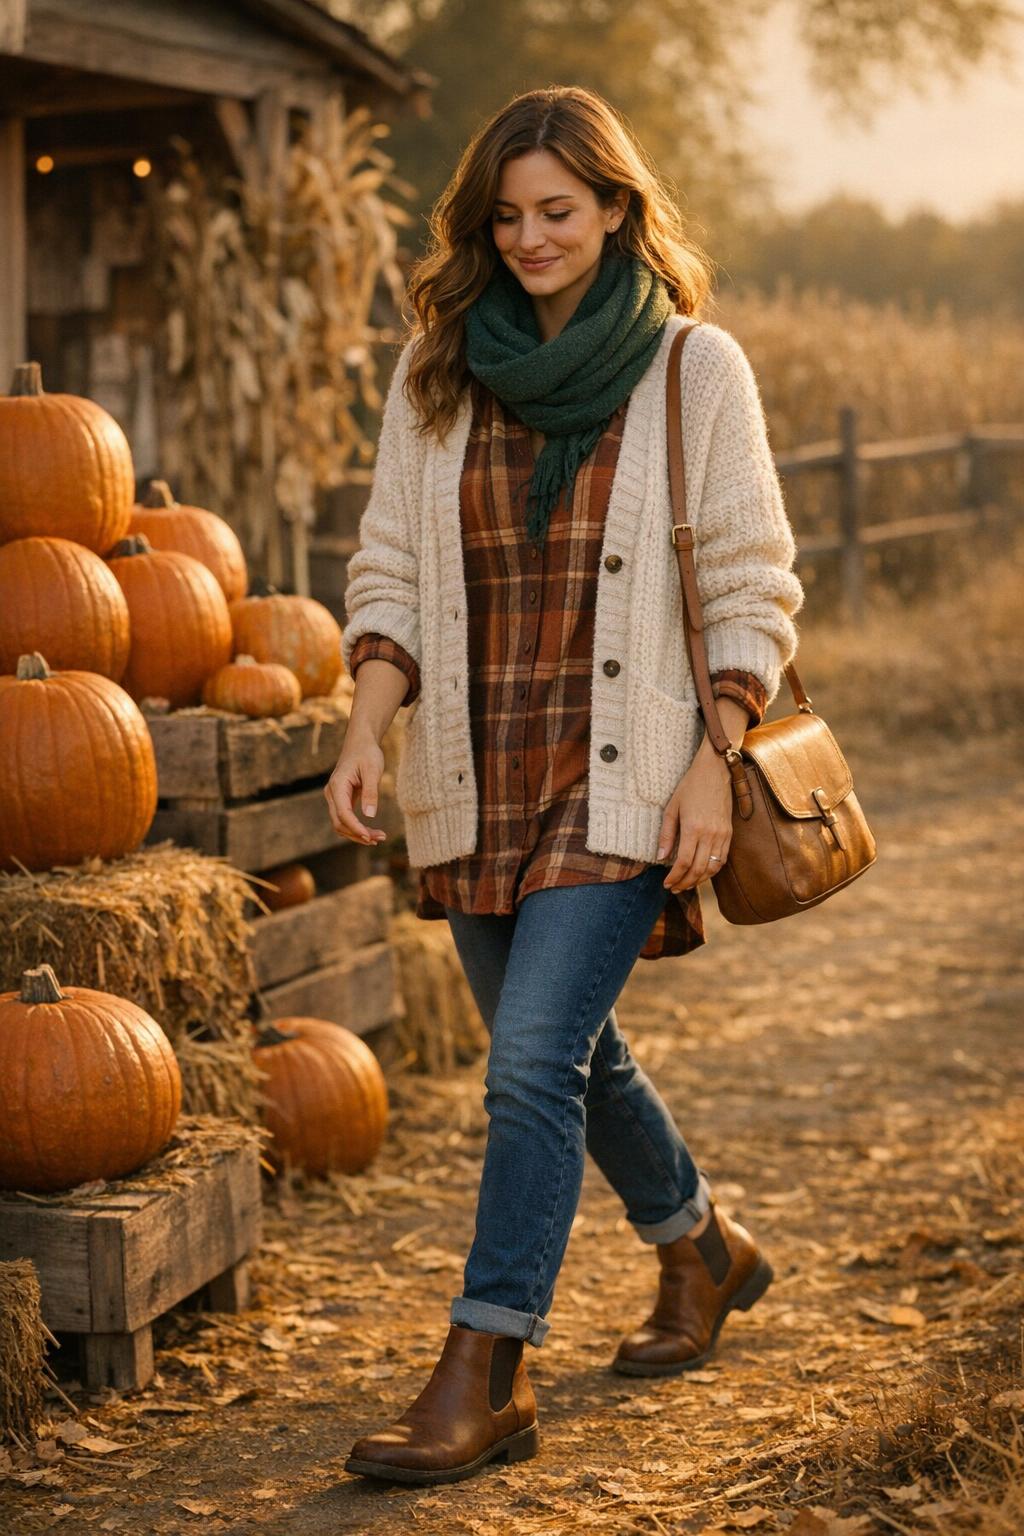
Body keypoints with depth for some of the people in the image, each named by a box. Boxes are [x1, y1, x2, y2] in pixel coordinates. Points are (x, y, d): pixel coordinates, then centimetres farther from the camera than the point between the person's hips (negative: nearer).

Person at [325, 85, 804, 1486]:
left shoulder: (696, 367, -2)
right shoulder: (436, 372, 8)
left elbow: (750, 584, -2)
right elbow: (390, 569, 8)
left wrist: (714, 766, -10)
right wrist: (366, 729, -6)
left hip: (623, 777, -5)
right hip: (478, 779, 5)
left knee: (534, 1063, -14)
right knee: (570, 1053, 17)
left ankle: (483, 1380, -8)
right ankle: (703, 1248, 42)